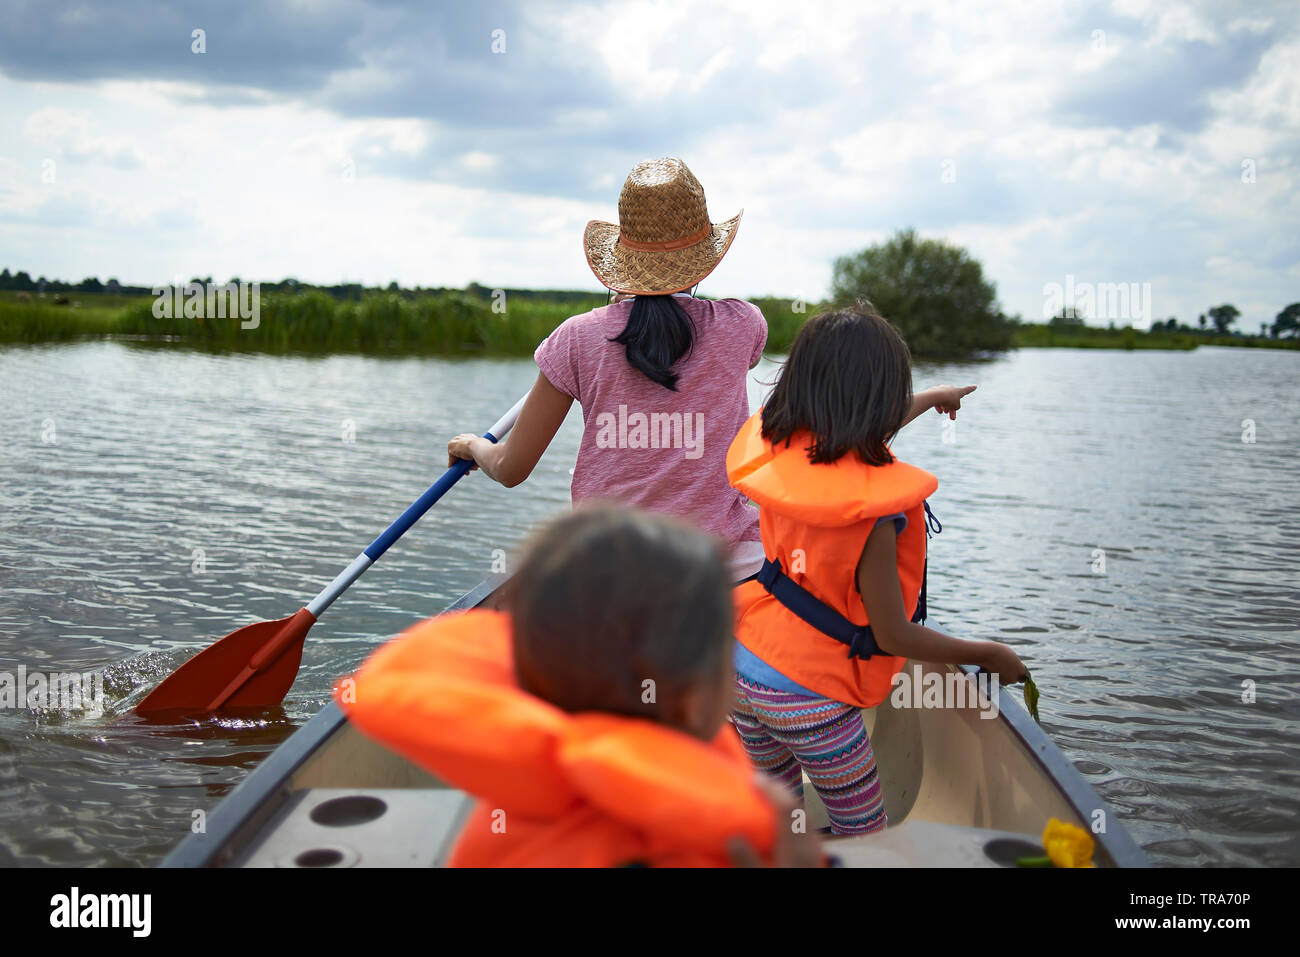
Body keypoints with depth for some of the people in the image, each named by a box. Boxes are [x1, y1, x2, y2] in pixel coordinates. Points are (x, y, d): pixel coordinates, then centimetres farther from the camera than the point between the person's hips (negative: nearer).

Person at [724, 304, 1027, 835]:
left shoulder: (776, 448, -5)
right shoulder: (872, 510, -26)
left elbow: (850, 440, 18)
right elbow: (893, 636, -18)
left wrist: (929, 400, 35)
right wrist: (989, 653, -2)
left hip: (741, 661, 7)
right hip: (809, 697, -7)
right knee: (865, 833, 14)